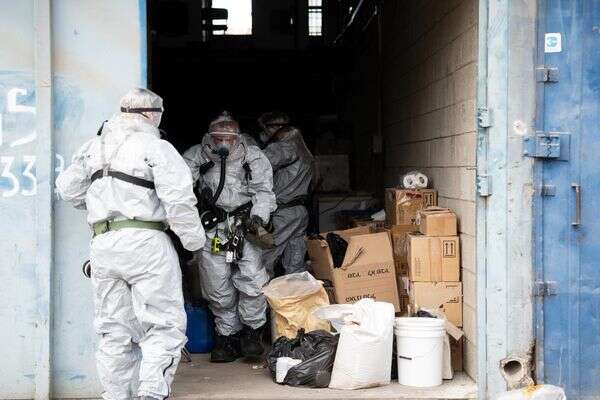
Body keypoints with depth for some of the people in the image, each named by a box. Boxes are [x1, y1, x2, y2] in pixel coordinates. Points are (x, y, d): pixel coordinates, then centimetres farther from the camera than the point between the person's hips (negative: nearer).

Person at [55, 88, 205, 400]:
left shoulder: (93, 147, 14)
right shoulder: (156, 147, -4)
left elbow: (68, 188, 19)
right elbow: (178, 198, -13)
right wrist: (193, 238, -2)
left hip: (102, 244, 6)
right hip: (146, 243, -5)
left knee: (114, 330, 12)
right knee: (163, 323, 1)